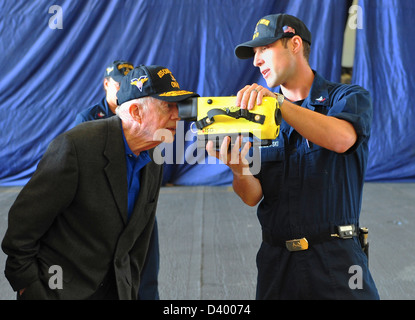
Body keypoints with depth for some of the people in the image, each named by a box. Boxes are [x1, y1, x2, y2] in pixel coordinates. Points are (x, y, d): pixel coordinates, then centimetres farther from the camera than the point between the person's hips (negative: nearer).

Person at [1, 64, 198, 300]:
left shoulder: (153, 162, 0)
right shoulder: (76, 146, -22)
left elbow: (137, 241, 9)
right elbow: (23, 220, -17)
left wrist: (130, 291, 8)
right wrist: (27, 286, -12)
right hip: (58, 288, -5)